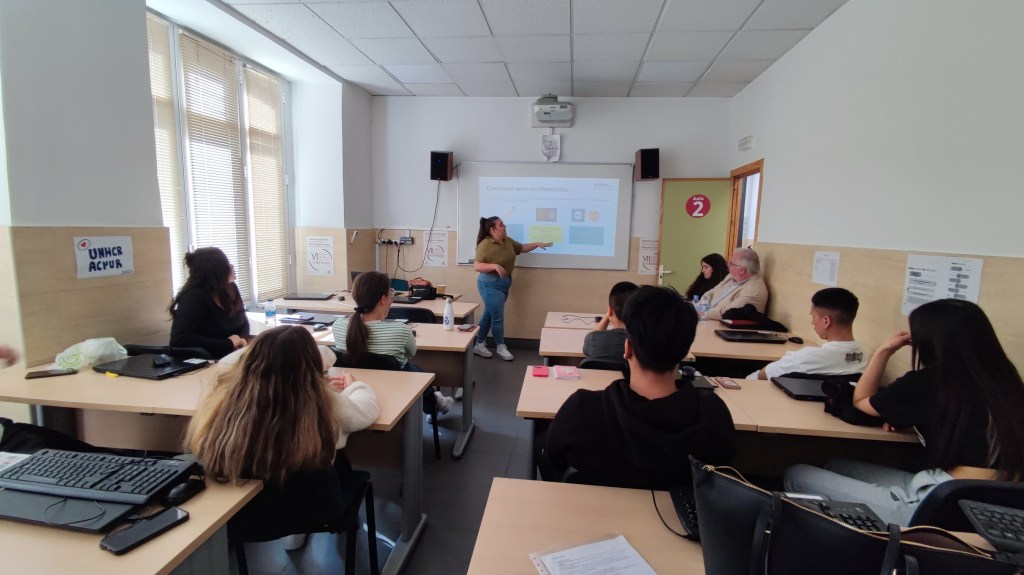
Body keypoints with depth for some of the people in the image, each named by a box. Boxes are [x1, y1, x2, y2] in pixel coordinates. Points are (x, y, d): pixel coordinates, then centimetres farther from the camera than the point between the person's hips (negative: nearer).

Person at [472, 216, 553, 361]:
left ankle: (479, 345, 24)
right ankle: (501, 347, 14)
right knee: (497, 317, -2)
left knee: (488, 315, 14)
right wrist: (495, 266, -33)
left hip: (504, 282, 8)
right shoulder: (485, 245, -18)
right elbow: (476, 266, -21)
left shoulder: (507, 241, 5)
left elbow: (522, 248, 21)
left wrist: (538, 244, 11)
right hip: (490, 284, -8)